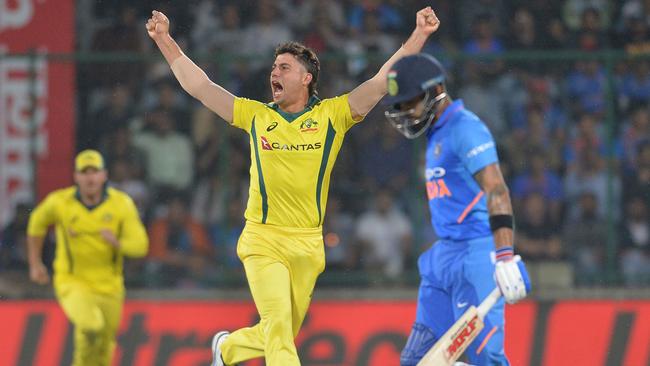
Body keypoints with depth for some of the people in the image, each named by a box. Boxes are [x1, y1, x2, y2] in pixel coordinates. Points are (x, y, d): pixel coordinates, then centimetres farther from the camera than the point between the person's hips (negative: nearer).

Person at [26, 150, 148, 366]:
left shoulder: (121, 204, -11)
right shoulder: (60, 202, -12)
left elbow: (139, 246, -13)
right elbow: (37, 222, 9)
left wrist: (116, 242, -34)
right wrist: (35, 264, 13)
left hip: (108, 288, 3)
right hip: (72, 283, -3)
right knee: (92, 326, -31)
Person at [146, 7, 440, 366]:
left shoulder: (332, 115, 3)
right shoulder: (256, 115, 6)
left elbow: (383, 81, -3)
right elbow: (198, 86, 8)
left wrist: (419, 36, -12)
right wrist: (165, 41, 4)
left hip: (308, 245, 1)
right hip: (263, 241, -1)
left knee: (282, 333, 10)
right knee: (277, 323, -17)